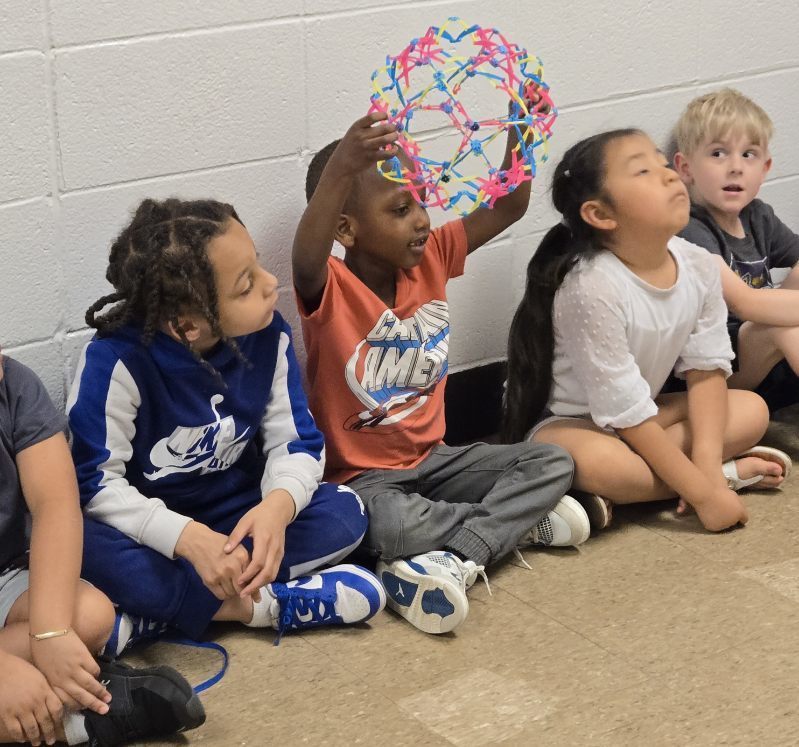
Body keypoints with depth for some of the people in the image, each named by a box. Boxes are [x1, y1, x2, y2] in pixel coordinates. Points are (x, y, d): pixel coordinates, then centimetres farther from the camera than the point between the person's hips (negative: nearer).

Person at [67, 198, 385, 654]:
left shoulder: (267, 335, -12)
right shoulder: (117, 361, -25)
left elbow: (297, 440, -7)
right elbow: (95, 482, -24)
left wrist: (278, 505, -31)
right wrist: (190, 539, -38)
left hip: (235, 516, 5)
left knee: (344, 513, -18)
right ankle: (256, 605, -26)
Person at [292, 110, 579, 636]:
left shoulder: (431, 258, 1)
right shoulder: (331, 291, -18)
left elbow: (508, 207, 0)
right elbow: (306, 260, -43)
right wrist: (341, 169, -60)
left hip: (432, 458, 7)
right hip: (362, 475, -6)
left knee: (554, 463, -7)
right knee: (391, 524, -38)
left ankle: (453, 556, -22)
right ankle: (519, 519, -14)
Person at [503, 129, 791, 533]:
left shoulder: (698, 266, -11)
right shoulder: (595, 288, -31)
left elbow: (706, 368, -4)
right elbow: (626, 413, -28)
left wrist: (706, 462, -19)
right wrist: (703, 492, -28)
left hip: (645, 416, 7)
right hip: (565, 424, -7)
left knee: (752, 411, -2)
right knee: (602, 462, -38)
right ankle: (729, 472, -15)